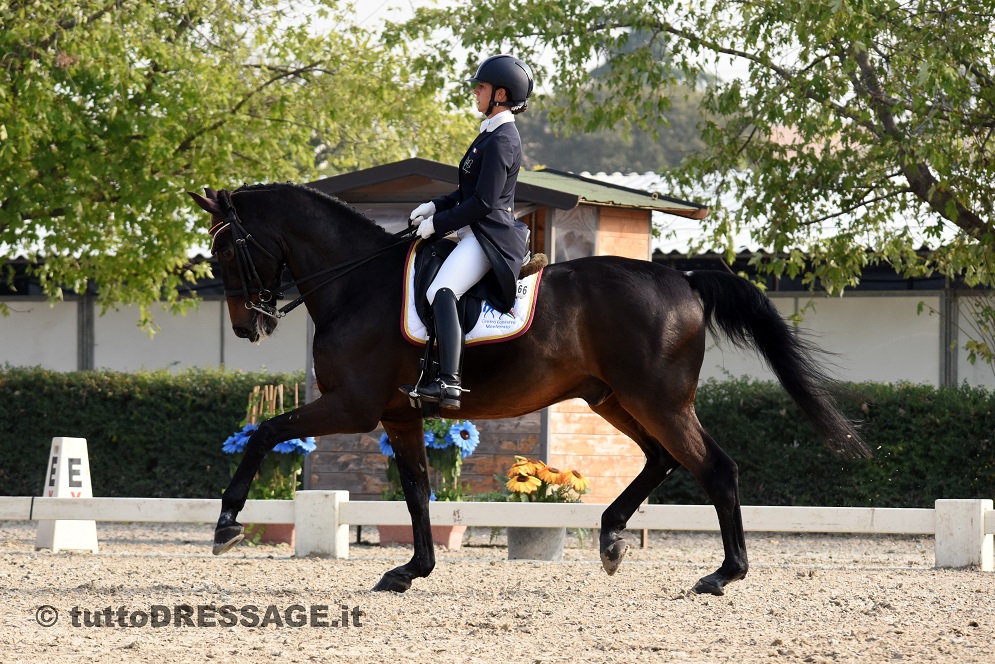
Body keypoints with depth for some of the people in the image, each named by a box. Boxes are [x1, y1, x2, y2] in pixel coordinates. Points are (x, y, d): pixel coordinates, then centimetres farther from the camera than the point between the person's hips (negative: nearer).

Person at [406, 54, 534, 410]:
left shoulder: (501, 140, -15)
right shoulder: (493, 134, 18)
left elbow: (483, 202, -20)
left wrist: (439, 223, -12)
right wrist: (435, 206, 11)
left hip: (489, 236, -12)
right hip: (479, 234, 12)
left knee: (442, 292, -31)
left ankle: (449, 384, -44)